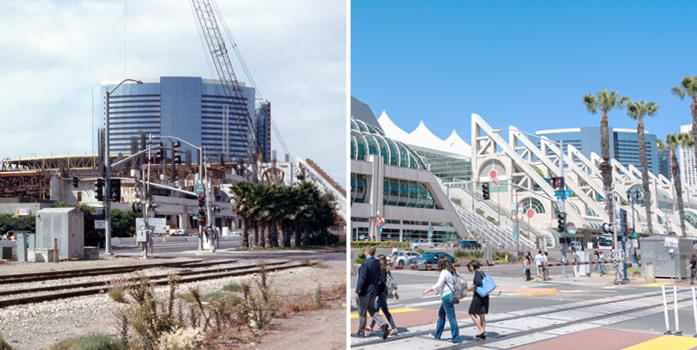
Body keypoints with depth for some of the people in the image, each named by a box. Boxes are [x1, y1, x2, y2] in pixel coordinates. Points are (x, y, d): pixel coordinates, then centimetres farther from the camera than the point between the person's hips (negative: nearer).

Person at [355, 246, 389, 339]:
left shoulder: (365, 264, -21)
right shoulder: (377, 263, 4)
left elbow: (362, 278, -21)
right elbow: (378, 277, 10)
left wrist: (358, 290, -12)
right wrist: (375, 287, 17)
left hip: (365, 291, -7)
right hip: (374, 291, 7)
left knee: (362, 312, 6)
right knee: (372, 310, 17)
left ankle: (361, 331, 17)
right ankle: (383, 325, 0)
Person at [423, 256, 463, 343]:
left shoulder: (444, 272, -13)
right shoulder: (452, 272, 12)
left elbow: (438, 285, -17)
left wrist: (428, 290, -8)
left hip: (446, 296, -9)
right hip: (450, 295, 9)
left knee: (451, 317, -5)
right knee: (441, 314, 20)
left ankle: (456, 337, -2)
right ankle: (437, 334, 31)